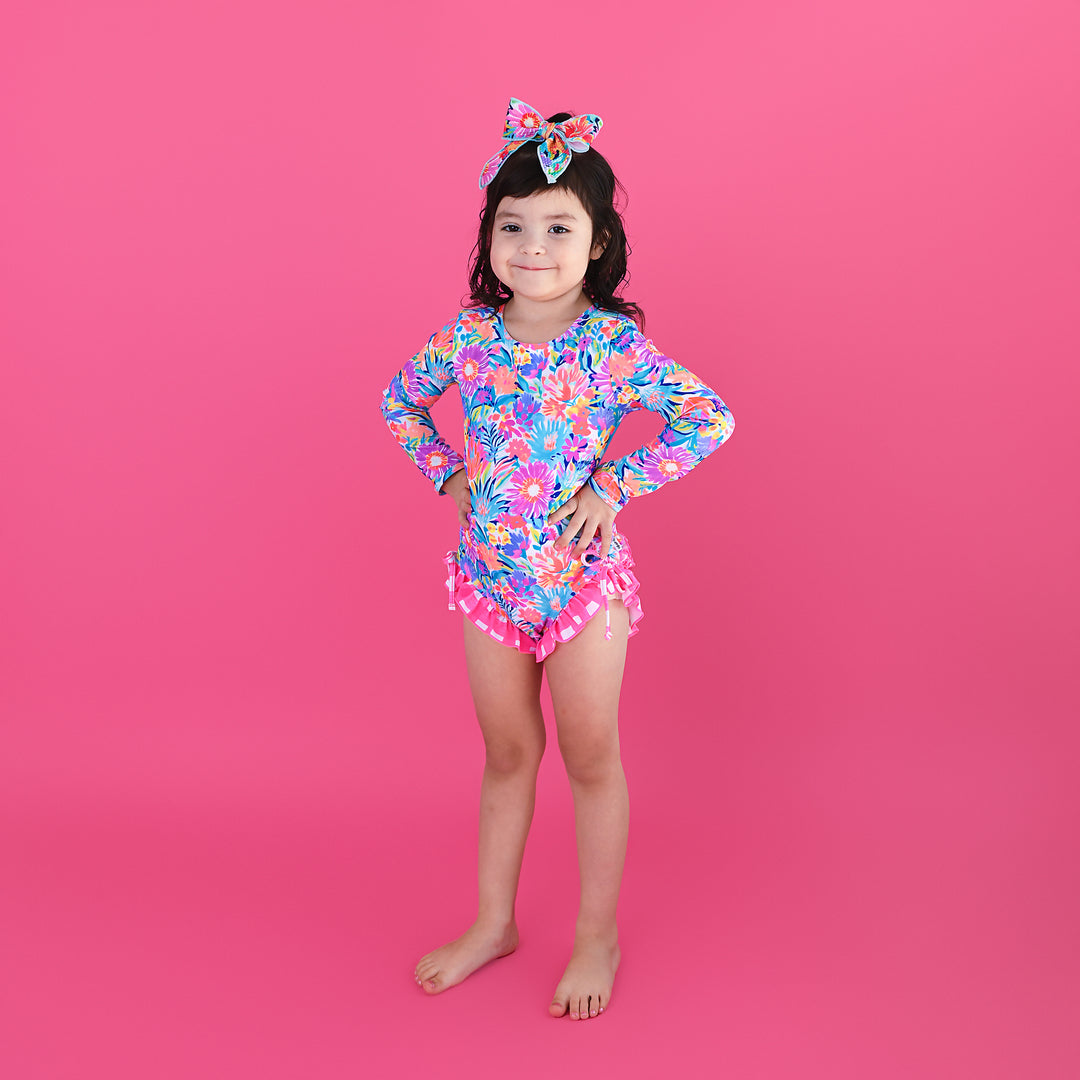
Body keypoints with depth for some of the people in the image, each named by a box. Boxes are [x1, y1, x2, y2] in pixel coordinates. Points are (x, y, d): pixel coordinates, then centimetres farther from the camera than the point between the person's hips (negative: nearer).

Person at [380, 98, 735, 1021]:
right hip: (490, 573, 4)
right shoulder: (467, 338, -3)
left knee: (590, 757, 9)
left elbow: (712, 419, -15)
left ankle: (597, 937, 28)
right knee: (507, 753, 17)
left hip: (583, 573, -3)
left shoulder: (615, 344, -14)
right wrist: (448, 471, 1)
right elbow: (399, 401, 15)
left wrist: (615, 486, -17)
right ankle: (493, 923, 34)